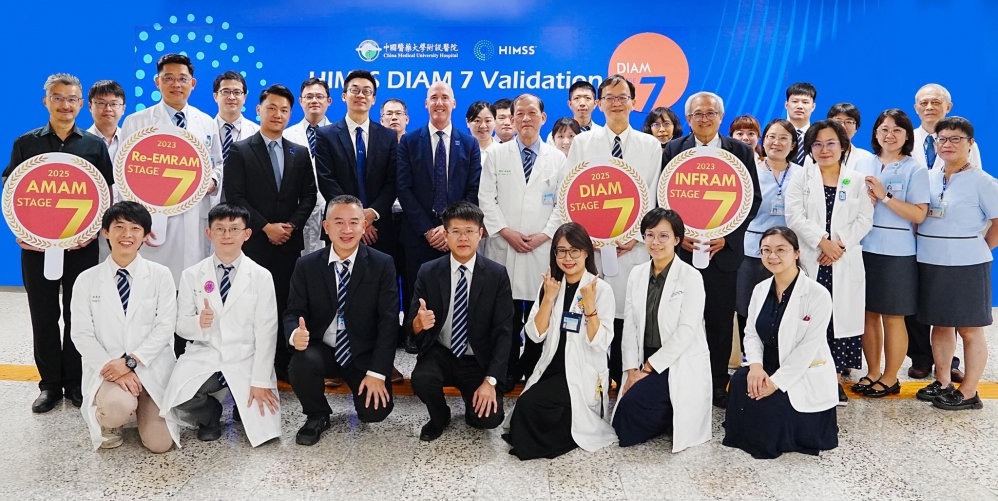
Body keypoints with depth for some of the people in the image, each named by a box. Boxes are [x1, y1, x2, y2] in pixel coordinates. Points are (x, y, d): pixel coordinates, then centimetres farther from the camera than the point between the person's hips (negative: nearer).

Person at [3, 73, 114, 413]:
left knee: (78, 314, 6)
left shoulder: (95, 145, 5)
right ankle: (50, 383, 19)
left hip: (82, 244, 0)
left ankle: (75, 382, 19)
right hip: (37, 243, 1)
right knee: (44, 315, 7)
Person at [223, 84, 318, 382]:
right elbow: (234, 197, -5)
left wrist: (292, 225, -6)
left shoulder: (300, 153, 13)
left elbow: (308, 196, 10)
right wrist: (266, 227, -12)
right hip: (253, 243, -3)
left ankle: (284, 363, 12)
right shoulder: (240, 151, 2)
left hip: (290, 242, 3)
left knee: (286, 304, 4)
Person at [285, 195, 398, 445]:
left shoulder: (382, 264, -9)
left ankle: (366, 384, 19)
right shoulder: (306, 266, -4)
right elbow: (293, 312, -2)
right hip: (322, 350, 1)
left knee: (375, 411, -19)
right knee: (302, 361, -31)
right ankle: (317, 416, 0)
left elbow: (388, 321, -11)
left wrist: (377, 372, -17)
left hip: (364, 355, -1)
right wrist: (295, 333, -28)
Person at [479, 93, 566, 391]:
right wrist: (506, 232, -9)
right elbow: (486, 199, 2)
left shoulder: (557, 159, 9)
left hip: (543, 249, 1)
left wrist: (546, 235, -7)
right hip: (504, 247, 0)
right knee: (506, 313, 1)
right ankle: (507, 371, 13)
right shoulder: (496, 155, 8)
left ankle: (532, 370, 17)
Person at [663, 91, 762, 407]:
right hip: (682, 247, 0)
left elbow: (753, 199, 3)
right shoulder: (673, 150, 6)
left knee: (721, 319, 5)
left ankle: (718, 384, 17)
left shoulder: (741, 151, 6)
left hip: (724, 248, 0)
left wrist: (726, 236, -8)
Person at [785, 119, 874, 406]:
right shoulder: (801, 179, 8)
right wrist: (823, 242, -15)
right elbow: (794, 216, -4)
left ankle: (835, 378, 11)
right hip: (809, 261, -1)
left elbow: (864, 220, 3)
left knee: (842, 317, 0)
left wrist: (840, 244, -12)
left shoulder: (857, 181, 11)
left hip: (846, 263, 1)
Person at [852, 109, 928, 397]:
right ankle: (872, 373, 22)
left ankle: (890, 379, 15)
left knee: (892, 318, 3)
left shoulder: (915, 170, -3)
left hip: (896, 253, -4)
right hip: (864, 249, 4)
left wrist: (884, 195, -17)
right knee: (869, 314, 9)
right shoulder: (864, 166, 10)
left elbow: (919, 215, -11)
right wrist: (867, 198, -7)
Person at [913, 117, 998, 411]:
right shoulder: (928, 178, 8)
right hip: (930, 263, 6)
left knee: (969, 329, 3)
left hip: (966, 265, -5)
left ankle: (968, 392, 12)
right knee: (939, 324, 14)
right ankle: (942, 382, 26)